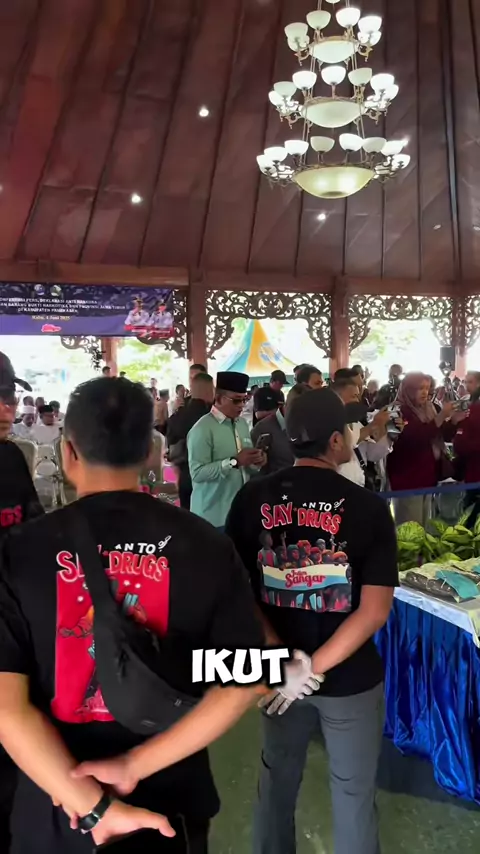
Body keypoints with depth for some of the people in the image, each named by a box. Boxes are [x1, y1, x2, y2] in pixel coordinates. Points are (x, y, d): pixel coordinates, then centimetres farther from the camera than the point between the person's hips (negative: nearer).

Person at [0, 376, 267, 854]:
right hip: (169, 800, 2)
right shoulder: (205, 545, -11)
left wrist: (94, 806, -17)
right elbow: (243, 681, -12)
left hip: (58, 808, -1)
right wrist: (136, 764, -13)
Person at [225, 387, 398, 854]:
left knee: (277, 780, 25)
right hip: (350, 676, -2)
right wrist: (314, 668, -17)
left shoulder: (252, 498, -10)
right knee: (353, 792, 21)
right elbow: (374, 611, -20)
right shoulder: (368, 506, -16)